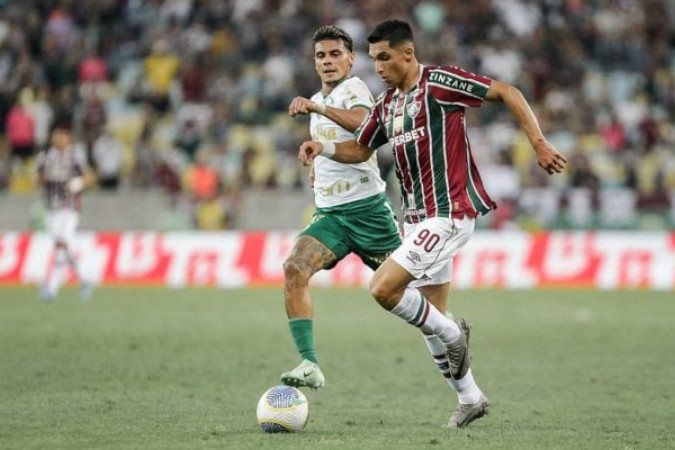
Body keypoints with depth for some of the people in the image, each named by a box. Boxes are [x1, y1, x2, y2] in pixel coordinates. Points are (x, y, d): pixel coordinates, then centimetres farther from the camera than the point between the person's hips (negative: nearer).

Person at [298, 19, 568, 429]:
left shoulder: (439, 82, -11)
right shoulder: (387, 104, 12)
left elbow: (507, 92, -11)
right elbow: (361, 149, 23)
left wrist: (539, 143, -16)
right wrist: (325, 147, 3)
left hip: (449, 214, -9)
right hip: (419, 219, 9)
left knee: (383, 288, -19)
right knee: (431, 319, 12)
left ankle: (451, 335, 2)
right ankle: (470, 399, 24)